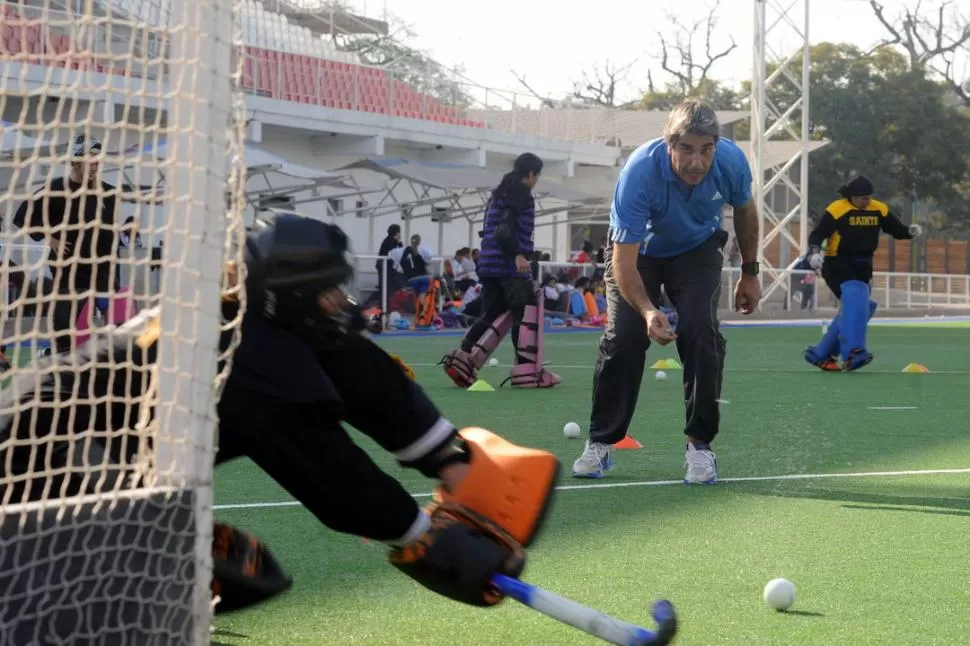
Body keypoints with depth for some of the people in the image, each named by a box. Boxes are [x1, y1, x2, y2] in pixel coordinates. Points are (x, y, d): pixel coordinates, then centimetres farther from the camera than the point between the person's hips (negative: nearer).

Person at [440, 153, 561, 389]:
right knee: (528, 312, -3)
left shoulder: (499, 193, 22)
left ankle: (462, 359, 1)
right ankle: (527, 371, -5)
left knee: (494, 314, 12)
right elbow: (506, 226, -20)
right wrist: (518, 255, -30)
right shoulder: (521, 193, -6)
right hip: (510, 264, -9)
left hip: (489, 263, 9)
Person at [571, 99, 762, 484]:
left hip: (698, 249, 2)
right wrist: (647, 310, -55)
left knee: (701, 333, -18)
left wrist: (749, 274, 4)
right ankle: (601, 444, 2)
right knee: (623, 336, -14)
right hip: (637, 250, -2)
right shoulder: (639, 173, -39)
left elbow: (744, 211, -3)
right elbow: (623, 261, -38)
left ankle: (700, 445, -7)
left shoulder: (731, 162, -29)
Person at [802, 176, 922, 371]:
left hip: (862, 267, 7)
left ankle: (820, 354, 20)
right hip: (837, 265, -7)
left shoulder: (879, 210, 2)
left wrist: (911, 231, -13)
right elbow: (817, 234, -14)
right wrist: (814, 252, -32)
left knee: (857, 308, 8)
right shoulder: (836, 210, -14)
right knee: (855, 297, -28)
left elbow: (896, 230, 8)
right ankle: (851, 353, -35)